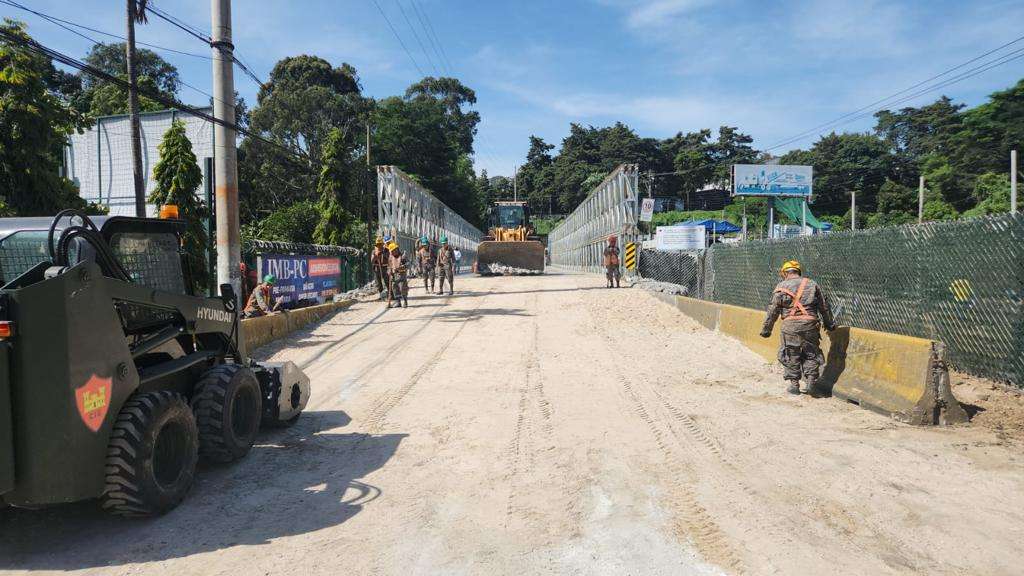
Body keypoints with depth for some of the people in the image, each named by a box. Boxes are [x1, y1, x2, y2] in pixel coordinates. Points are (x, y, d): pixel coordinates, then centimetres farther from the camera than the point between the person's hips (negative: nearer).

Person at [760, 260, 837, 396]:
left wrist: (766, 329, 9)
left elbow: (773, 311, 3)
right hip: (810, 324, 2)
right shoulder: (812, 284, 12)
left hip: (790, 325, -2)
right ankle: (810, 382, 8)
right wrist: (829, 324, 26)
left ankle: (793, 384, 10)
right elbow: (824, 307, 15)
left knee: (791, 356, 8)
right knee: (810, 355, 13)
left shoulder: (781, 287, 5)